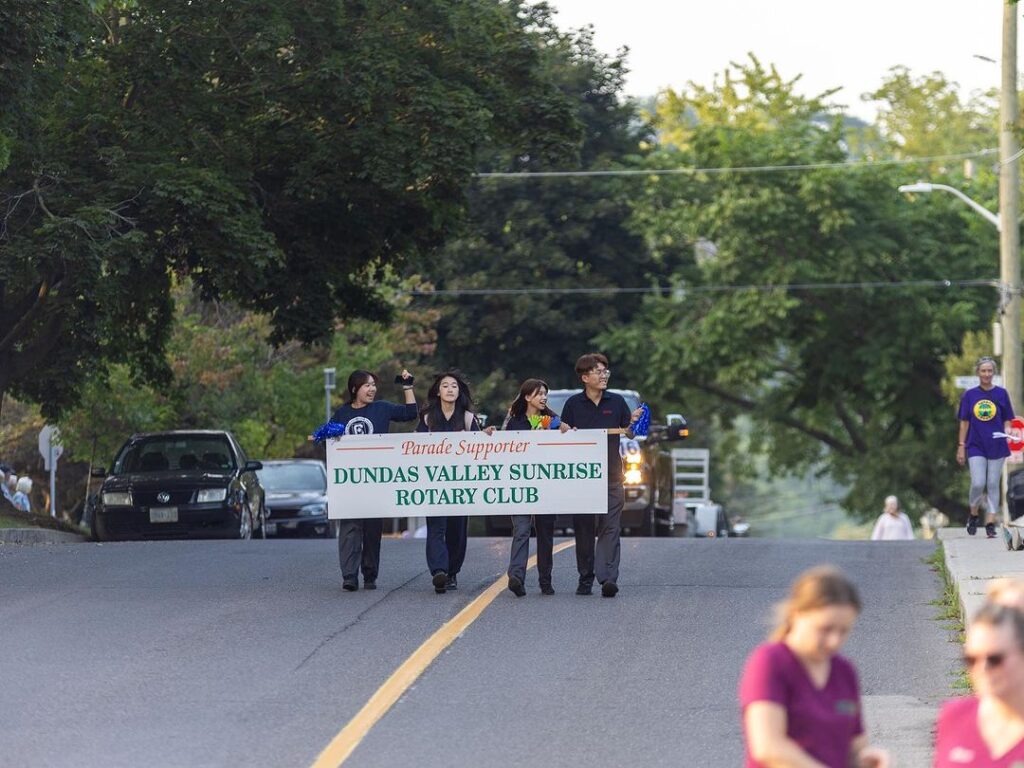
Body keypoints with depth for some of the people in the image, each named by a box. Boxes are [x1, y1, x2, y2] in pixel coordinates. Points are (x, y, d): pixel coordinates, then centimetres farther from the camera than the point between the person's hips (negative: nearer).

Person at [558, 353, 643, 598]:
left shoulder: (617, 402, 7)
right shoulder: (573, 404, 5)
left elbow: (628, 434, 8)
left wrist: (633, 422, -12)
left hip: (610, 475, -1)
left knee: (609, 527, -11)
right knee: (583, 529, 6)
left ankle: (608, 578, -20)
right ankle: (585, 578, 15)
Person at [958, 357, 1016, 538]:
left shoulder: (1001, 394, 3)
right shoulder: (970, 395, 3)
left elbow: (1007, 420, 7)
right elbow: (964, 423, 6)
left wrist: (1007, 432, -14)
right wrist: (961, 447, 3)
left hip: (996, 446, 0)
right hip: (976, 446, 0)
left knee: (993, 485, 2)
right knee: (978, 484, -10)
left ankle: (990, 523, 6)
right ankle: (973, 514, 14)